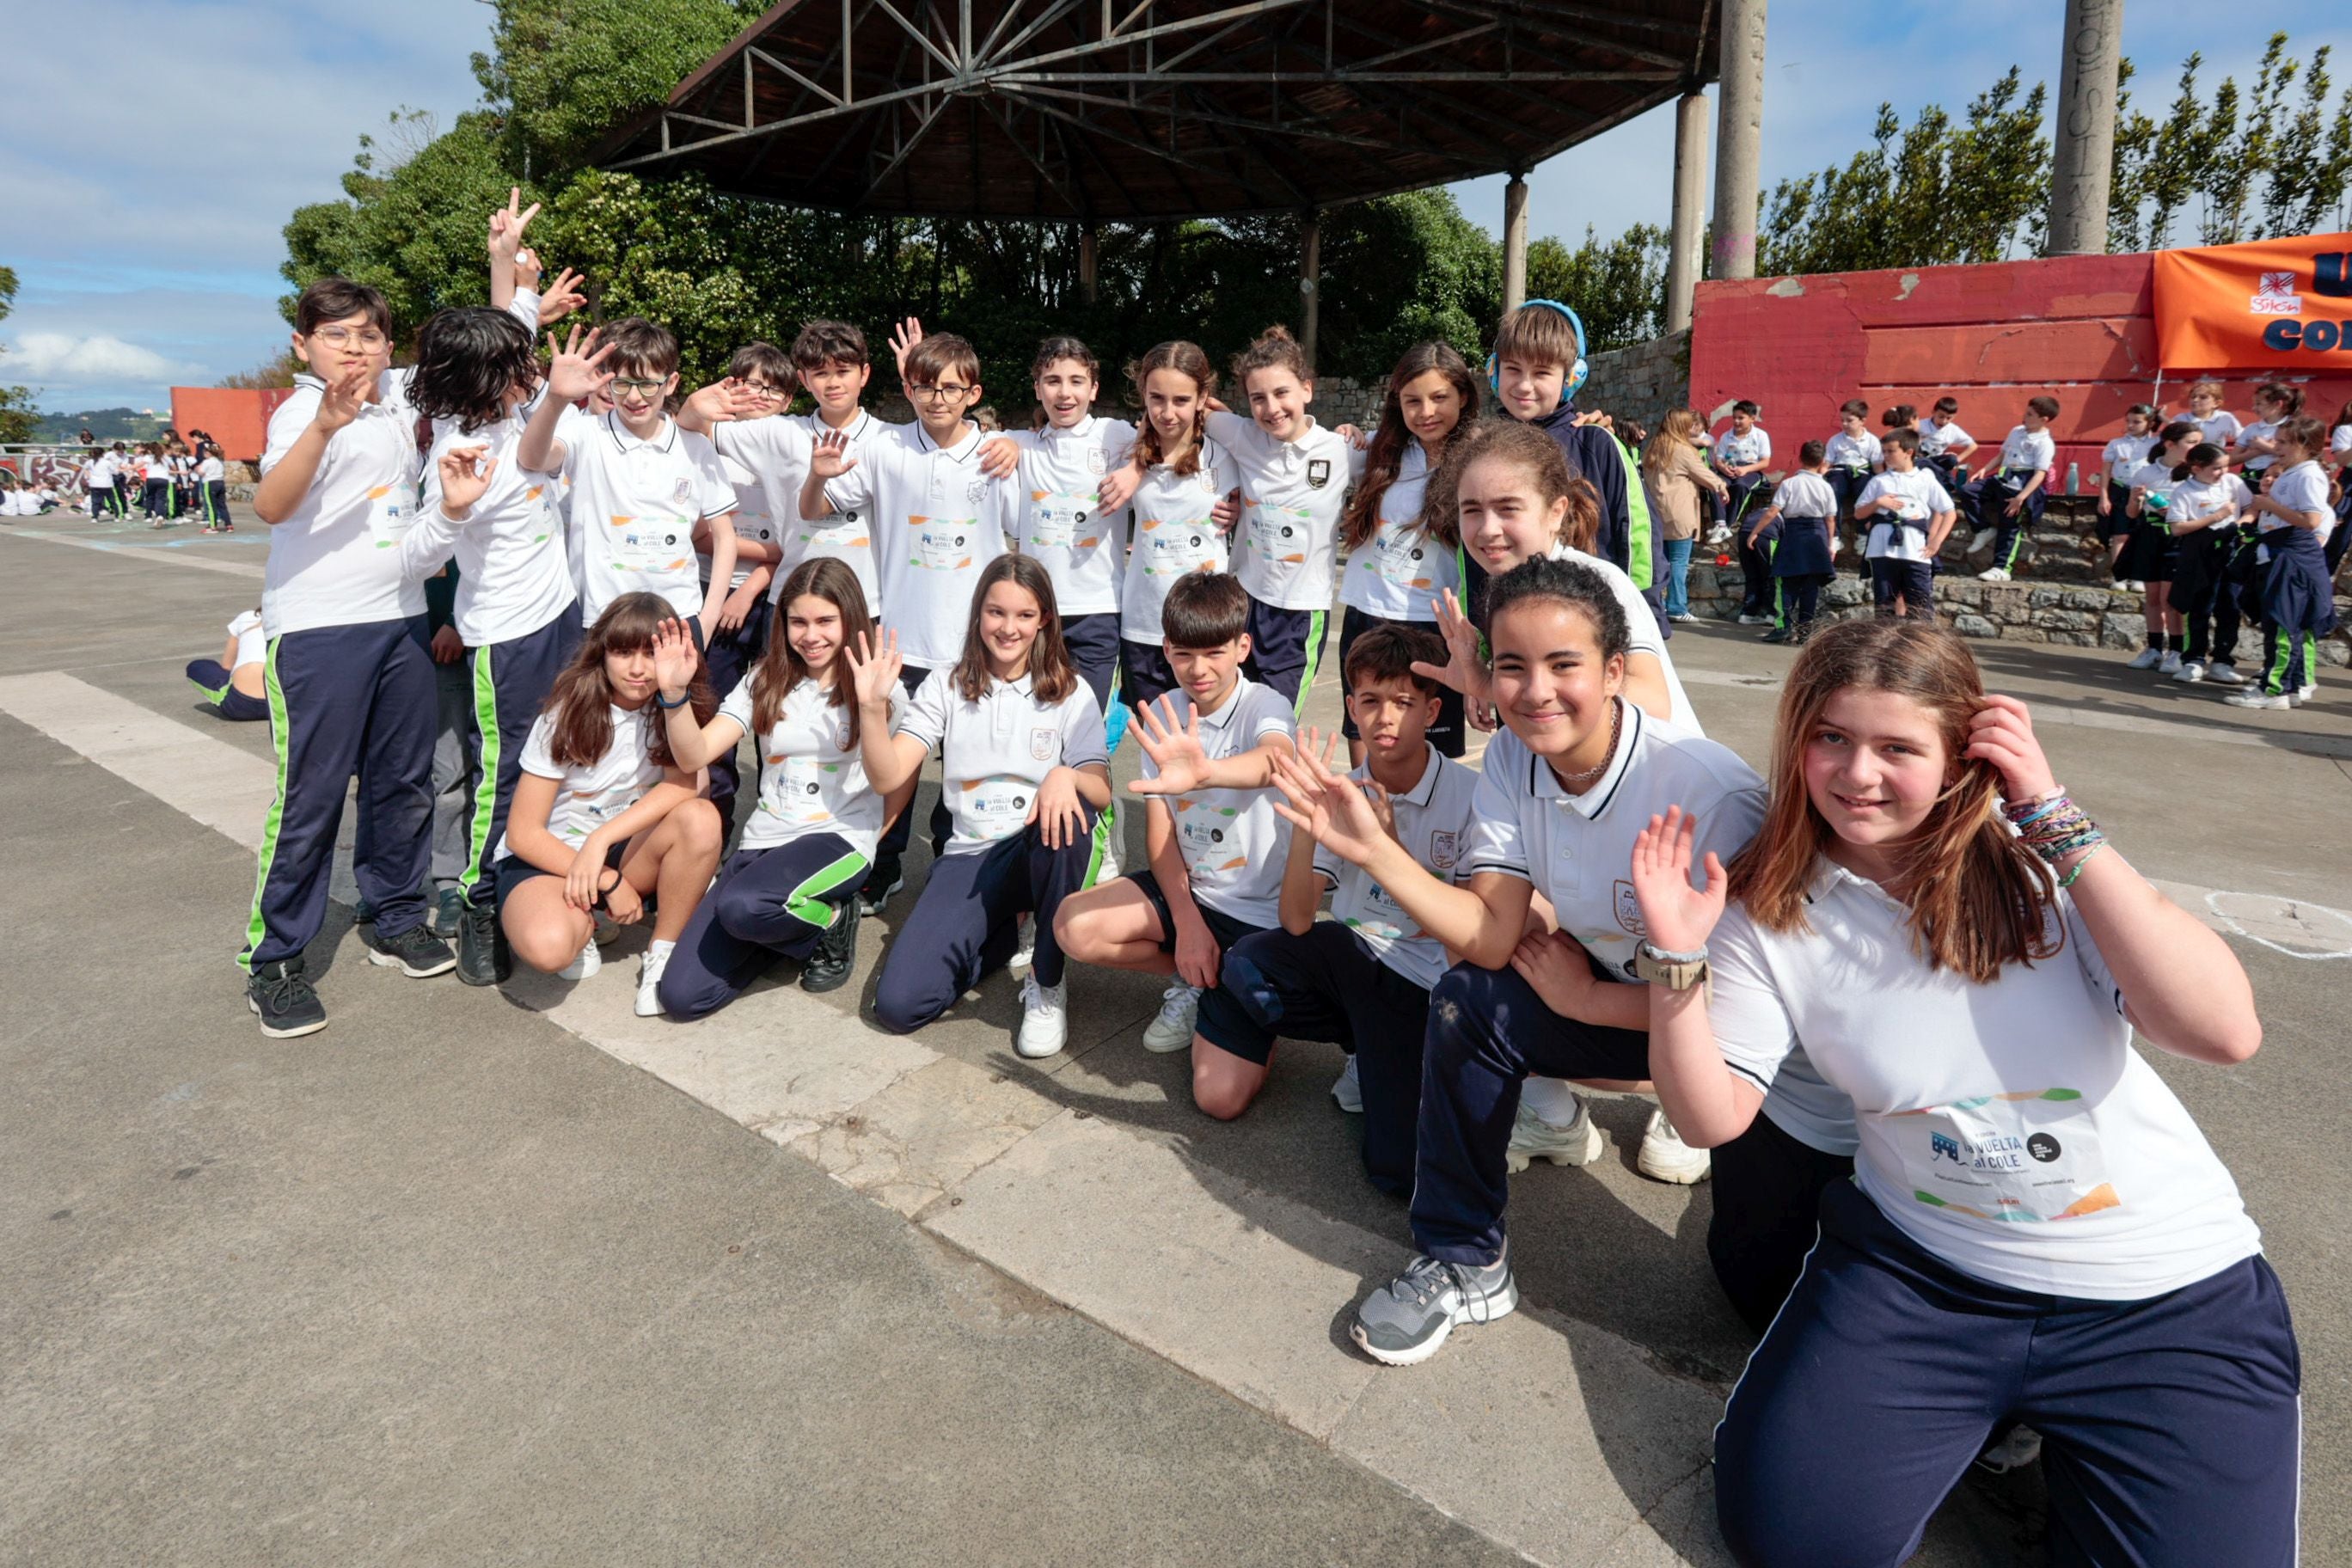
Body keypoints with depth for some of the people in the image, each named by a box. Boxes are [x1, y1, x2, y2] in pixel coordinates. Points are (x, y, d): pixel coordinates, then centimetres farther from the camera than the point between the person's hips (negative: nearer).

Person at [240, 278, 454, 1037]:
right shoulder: (301, 413, -9)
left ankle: (395, 918, 27)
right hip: (316, 628, -7)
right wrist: (326, 424, -40)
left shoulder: (395, 408, 13)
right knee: (308, 795, -3)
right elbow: (270, 505, -26)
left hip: (400, 619, 7)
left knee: (402, 781, 13)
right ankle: (273, 960, 8)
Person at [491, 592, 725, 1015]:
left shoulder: (676, 709, -7)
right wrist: (606, 882, -18)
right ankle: (585, 923, 2)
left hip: (627, 853, 3)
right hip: (547, 856, -3)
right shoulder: (567, 718, -14)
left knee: (700, 818, -30)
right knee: (547, 945, -36)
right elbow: (522, 833, -13)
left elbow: (684, 784, -25)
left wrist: (601, 840, -34)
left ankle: (662, 953, -12)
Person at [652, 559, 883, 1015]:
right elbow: (694, 755, -1)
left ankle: (829, 920, -3)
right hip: (763, 840, 5)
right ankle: (791, 924, 16)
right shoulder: (766, 682, 9)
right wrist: (674, 693, -18)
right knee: (681, 995, -8)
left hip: (839, 838, -4)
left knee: (740, 906, -36)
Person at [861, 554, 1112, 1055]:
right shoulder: (946, 687, 5)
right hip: (969, 858, 1)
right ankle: (1008, 932, 12)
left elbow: (1102, 792, -9)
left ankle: (1047, 984, -17)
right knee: (897, 1004, -19)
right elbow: (887, 778, -5)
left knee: (1072, 811, -39)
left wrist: (1065, 775, -31)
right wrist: (872, 707, -21)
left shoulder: (1070, 693, 2)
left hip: (1041, 851, -1)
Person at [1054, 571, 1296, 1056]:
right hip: (1188, 889, 5)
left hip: (1261, 911, -5)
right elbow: (1159, 829, -3)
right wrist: (1187, 922, -16)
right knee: (1075, 926, -19)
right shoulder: (1162, 716, -1)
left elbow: (1274, 761, -42)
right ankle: (1192, 979, 6)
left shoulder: (1266, 707, -16)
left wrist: (1205, 774, -65)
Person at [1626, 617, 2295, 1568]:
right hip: (1919, 1267, 0)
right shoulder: (1770, 915, -10)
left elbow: (2226, 1031, -22)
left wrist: (2057, 820, -23)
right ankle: (1975, 1410, 17)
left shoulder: (2034, 862, -10)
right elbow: (1711, 1117, -10)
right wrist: (1676, 960, -26)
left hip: (2168, 1288, 0)